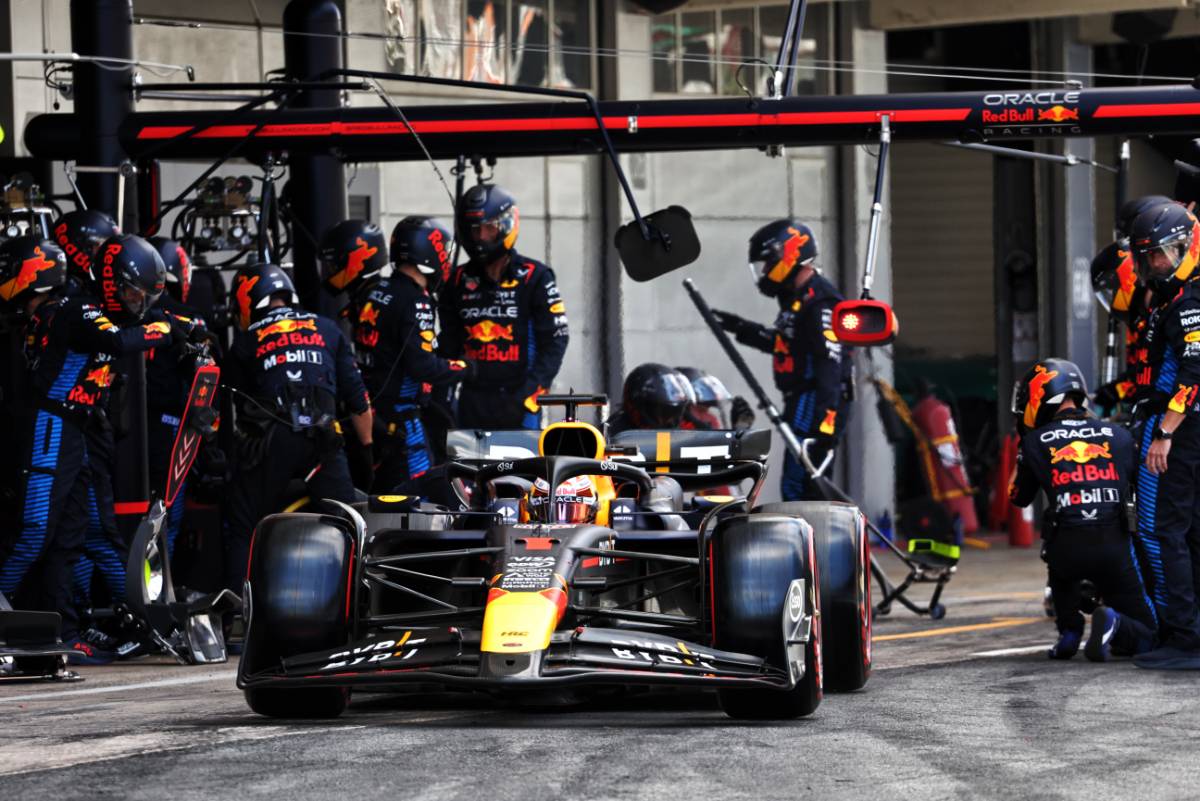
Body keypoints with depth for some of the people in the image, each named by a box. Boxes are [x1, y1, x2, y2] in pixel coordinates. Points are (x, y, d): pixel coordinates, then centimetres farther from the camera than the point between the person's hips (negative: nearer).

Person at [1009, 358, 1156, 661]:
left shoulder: (1036, 442, 6)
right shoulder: (1118, 436, 11)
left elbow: (1019, 498, 22)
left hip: (1068, 552, 0)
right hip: (1115, 546, 0)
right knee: (1144, 639, 15)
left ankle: (1069, 630, 19)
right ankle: (1111, 623, -17)